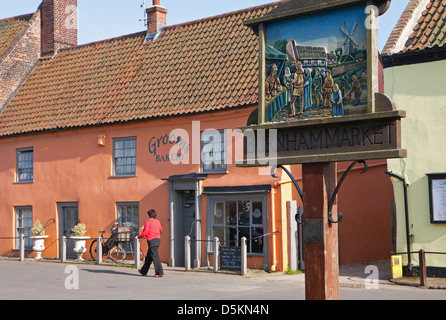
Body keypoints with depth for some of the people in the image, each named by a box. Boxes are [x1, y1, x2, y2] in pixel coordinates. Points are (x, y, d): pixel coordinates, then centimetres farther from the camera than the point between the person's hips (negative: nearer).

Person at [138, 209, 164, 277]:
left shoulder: (148, 222, -9)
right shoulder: (157, 221, 13)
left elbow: (145, 233, -14)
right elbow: (161, 230, 23)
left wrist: (139, 236, 2)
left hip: (152, 240, -8)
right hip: (158, 239, 8)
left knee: (155, 257, -9)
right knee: (148, 257, 18)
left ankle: (160, 272, -13)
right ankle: (144, 271, 27)